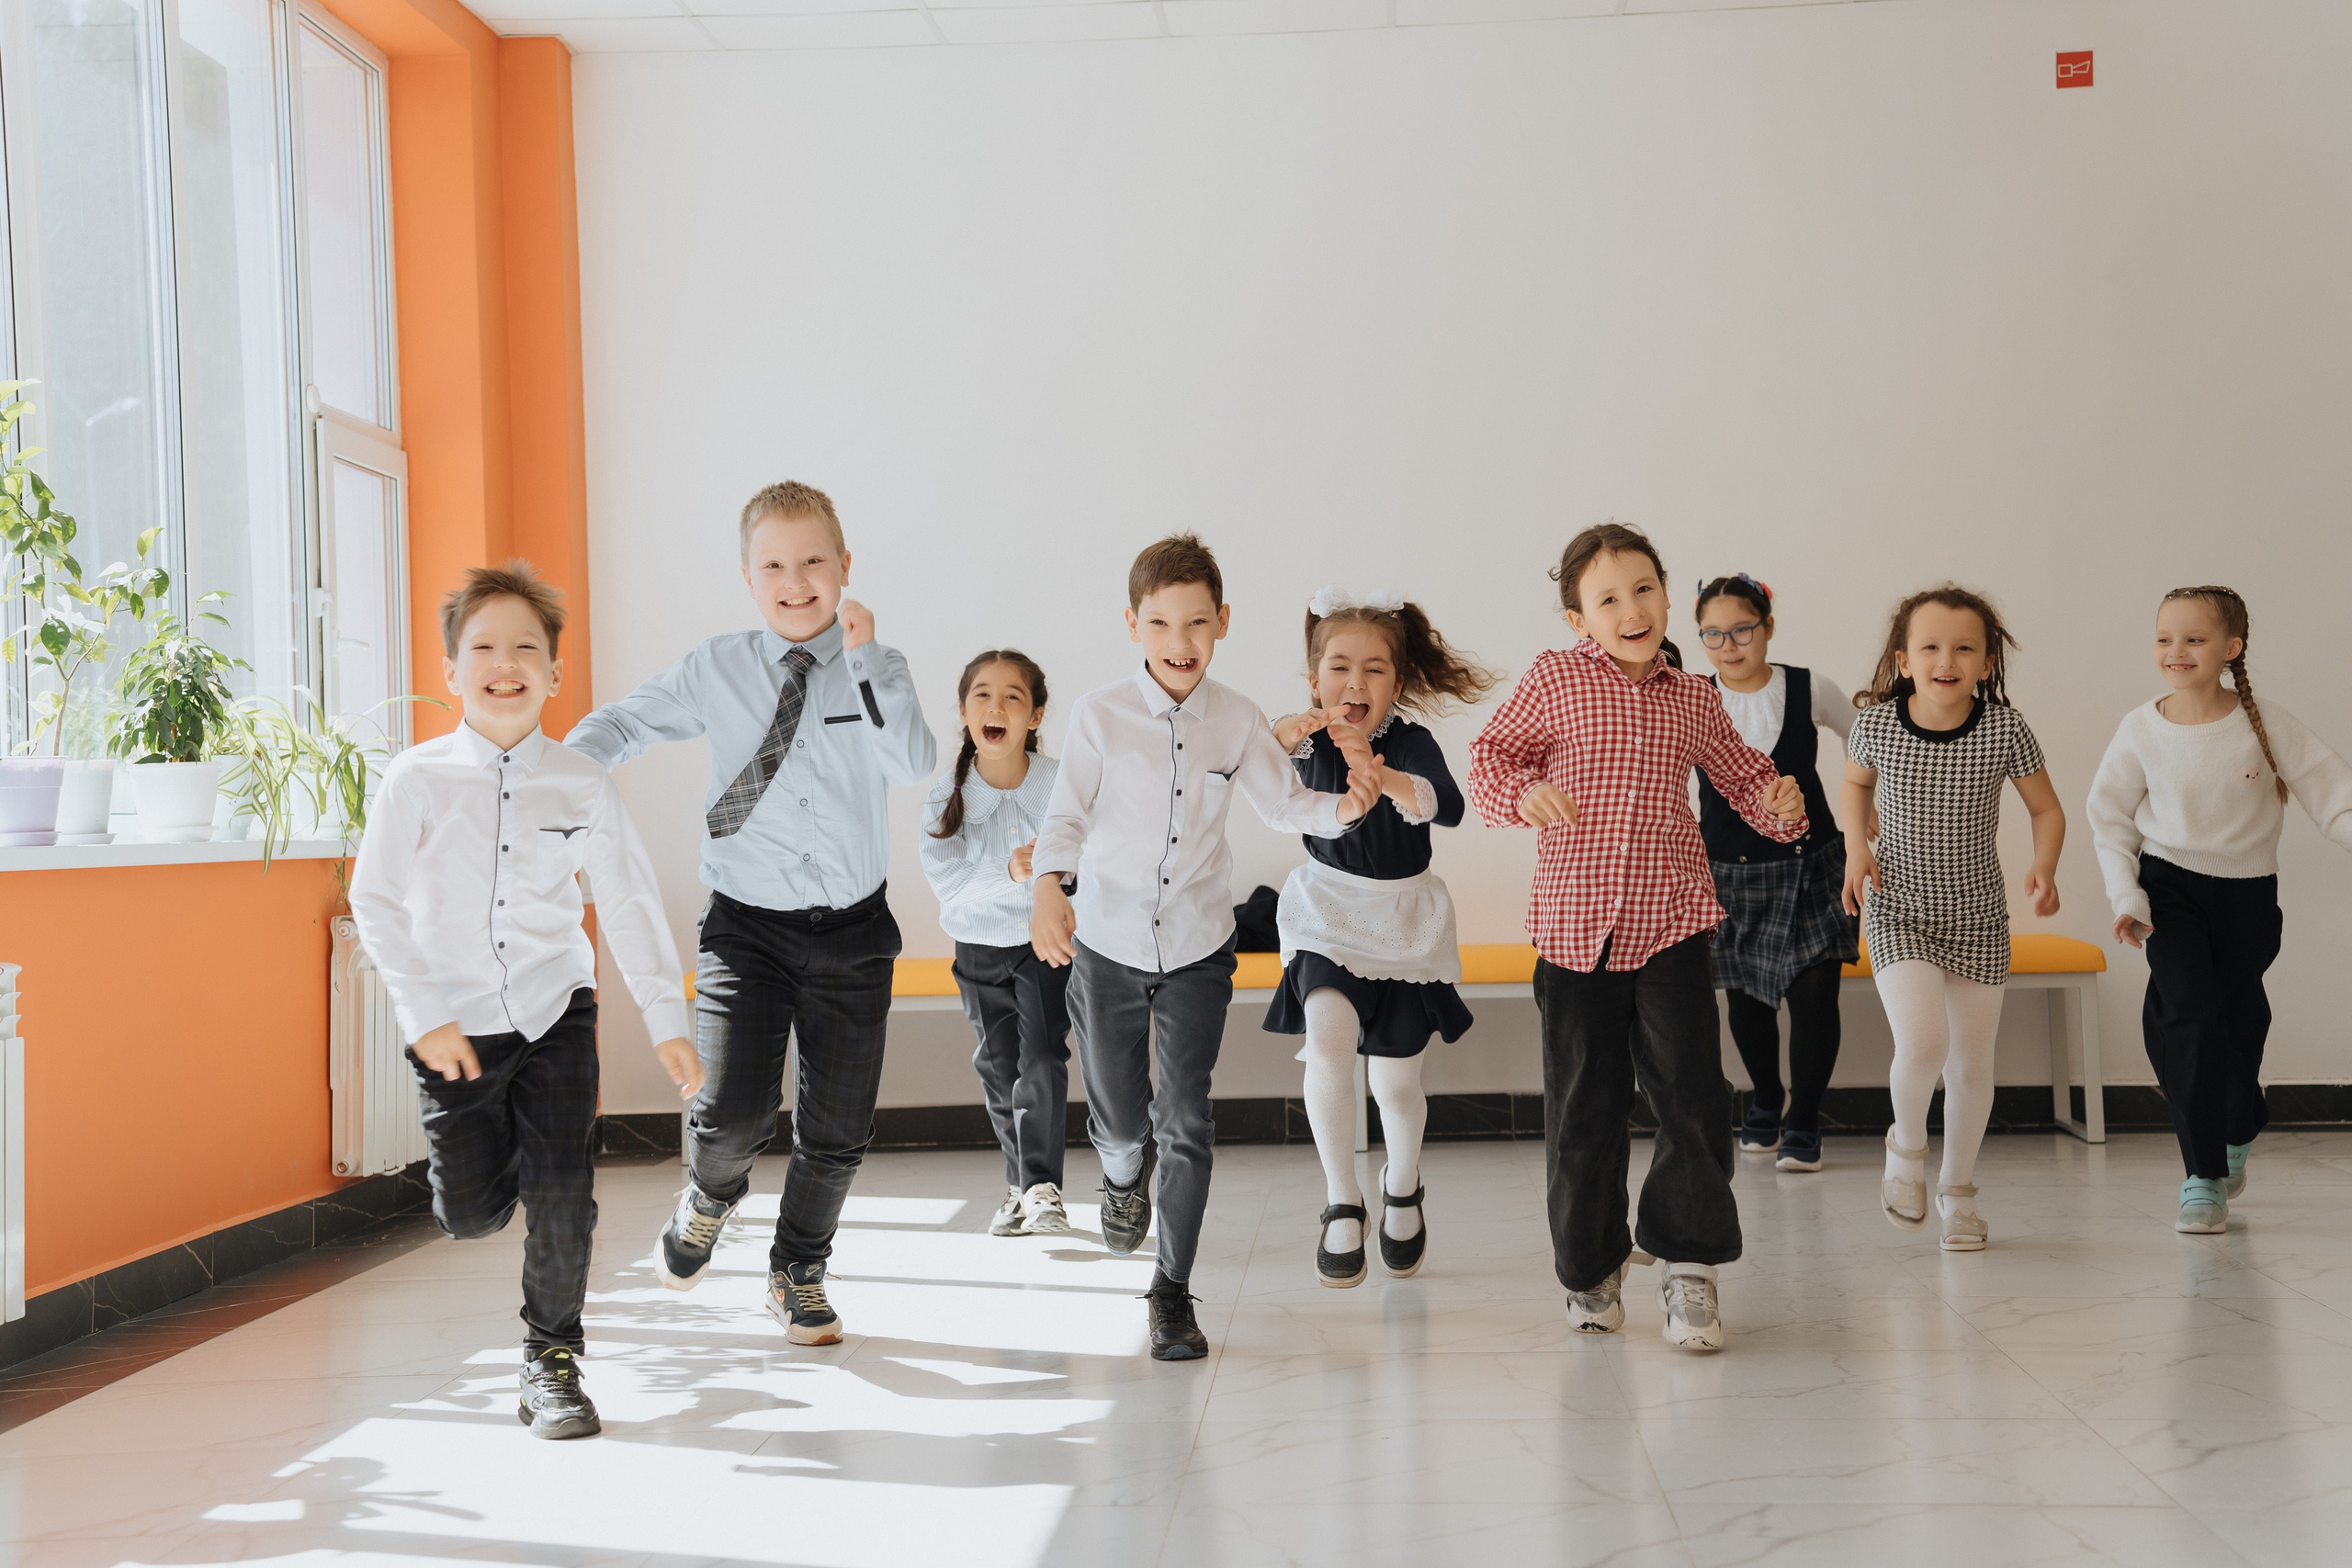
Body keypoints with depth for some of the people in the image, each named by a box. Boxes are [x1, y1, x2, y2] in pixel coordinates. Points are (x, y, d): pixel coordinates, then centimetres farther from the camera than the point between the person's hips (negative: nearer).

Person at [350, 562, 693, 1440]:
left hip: (555, 1009, 1)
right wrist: (426, 1016, -9)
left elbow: (630, 904, 3)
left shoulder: (582, 787, -3)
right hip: (456, 1022, 0)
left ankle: (553, 1360, 12)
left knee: (563, 1194, -6)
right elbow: (376, 903, -3)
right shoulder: (417, 781, -7)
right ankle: (495, 1152, 39)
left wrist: (667, 1020, 2)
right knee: (471, 1214, 2)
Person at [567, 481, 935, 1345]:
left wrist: (867, 655, -21)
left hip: (852, 930, 1)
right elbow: (621, 723, 9)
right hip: (747, 924, -1)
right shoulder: (716, 670, 0)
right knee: (733, 1114, -16)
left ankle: (797, 1274, 35)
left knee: (838, 1131, 9)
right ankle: (709, 1195, 21)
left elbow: (915, 768, -18)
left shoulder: (874, 672, -2)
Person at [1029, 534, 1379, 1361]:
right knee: (1119, 1118, 11)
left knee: (1186, 1120, -3)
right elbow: (1068, 812, -10)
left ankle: (1173, 1289, 12)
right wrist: (1049, 887, -29)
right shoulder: (1100, 713, -9)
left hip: (1198, 948, 1)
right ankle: (1126, 1171, 51)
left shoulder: (1238, 720, -2)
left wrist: (1340, 807, -13)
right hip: (1107, 944, 0)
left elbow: (1283, 802, 8)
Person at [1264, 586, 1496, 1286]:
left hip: (1402, 922, -1)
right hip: (1328, 914, 1)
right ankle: (1342, 1203, -12)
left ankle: (1403, 1187, 42)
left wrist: (1381, 776, -52)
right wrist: (1282, 735, -35)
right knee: (1327, 1039, -26)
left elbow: (1447, 807, -35)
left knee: (1395, 1080, 10)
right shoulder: (1310, 737, -7)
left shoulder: (1409, 742, -16)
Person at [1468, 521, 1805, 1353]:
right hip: (1575, 927, -1)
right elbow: (1490, 755, 3)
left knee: (1693, 1094, -6)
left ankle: (1687, 1262, 8)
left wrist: (1779, 803, -2)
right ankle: (1592, 1268, 24)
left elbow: (1742, 776, 20)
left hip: (1671, 924, 2)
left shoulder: (1693, 699, 9)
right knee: (1581, 1109, 6)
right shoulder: (1553, 681, 0)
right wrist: (1520, 792, -19)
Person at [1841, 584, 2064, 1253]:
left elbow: (2046, 809, 1)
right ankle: (1906, 1144, 12)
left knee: (1972, 1063, 9)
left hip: (1978, 915, 2)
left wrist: (2044, 867, -18)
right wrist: (1856, 847, -5)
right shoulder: (1877, 724, -11)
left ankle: (1958, 1189, 32)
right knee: (1921, 1044, -20)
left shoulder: (2005, 728, -13)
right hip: (1897, 908, -1)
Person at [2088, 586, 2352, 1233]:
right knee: (2185, 1009, -17)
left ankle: (2238, 1132, 46)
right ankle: (2203, 1178, -10)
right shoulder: (2141, 730, -9)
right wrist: (2126, 896, -8)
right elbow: (2110, 818, 1)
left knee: (2240, 1018, 12)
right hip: (2170, 886, -1)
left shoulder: (2266, 723, -12)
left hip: (2248, 890, 1)